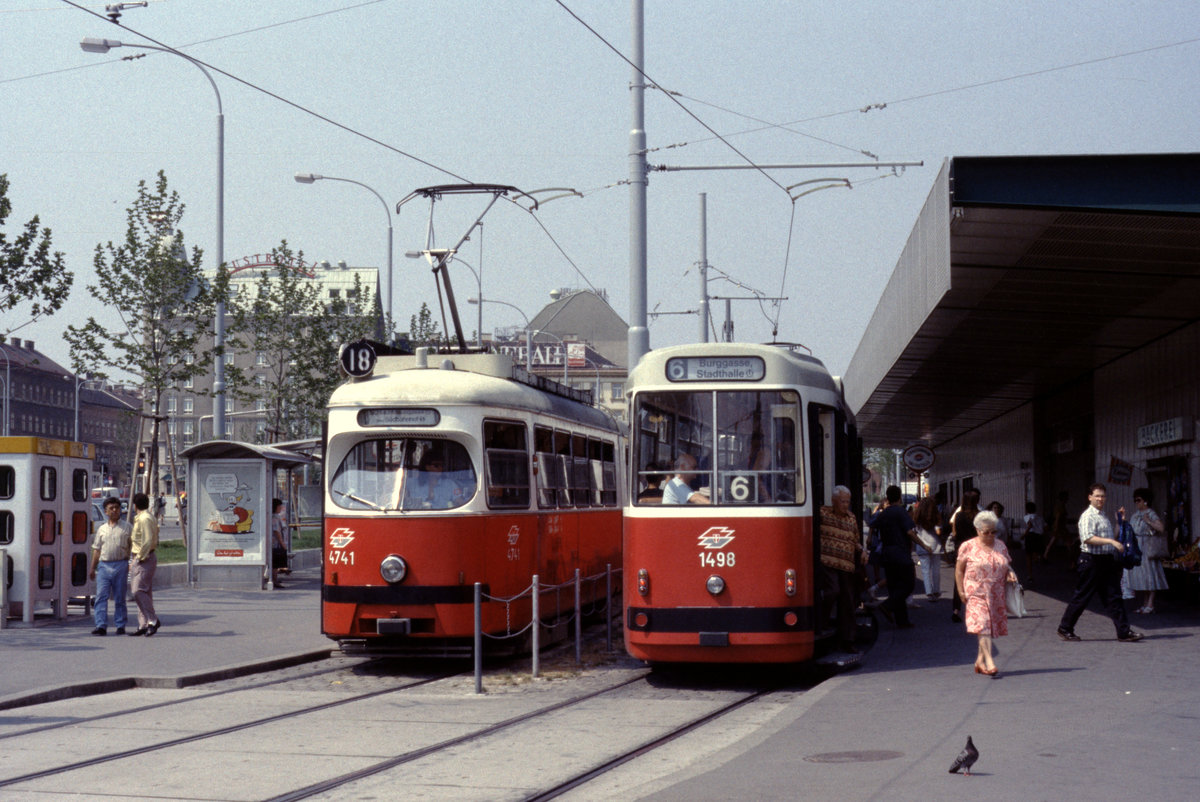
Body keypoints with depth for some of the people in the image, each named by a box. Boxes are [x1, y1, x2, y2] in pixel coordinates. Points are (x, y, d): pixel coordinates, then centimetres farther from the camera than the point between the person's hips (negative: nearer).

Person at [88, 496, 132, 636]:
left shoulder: (126, 528, 7)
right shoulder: (102, 529, 15)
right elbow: (97, 550, 17)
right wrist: (92, 568, 13)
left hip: (121, 564, -2)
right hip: (104, 565, 2)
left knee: (119, 597, 3)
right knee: (101, 596, -8)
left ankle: (120, 625, 10)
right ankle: (101, 626, -11)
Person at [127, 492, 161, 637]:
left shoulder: (145, 519, -14)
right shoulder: (141, 518, 19)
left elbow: (147, 541, -22)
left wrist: (140, 558, -17)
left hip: (144, 559, -11)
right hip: (139, 558, 11)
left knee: (139, 591, -15)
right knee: (144, 592, 9)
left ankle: (152, 620, -15)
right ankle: (143, 625, 10)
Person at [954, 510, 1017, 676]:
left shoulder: (1000, 545, 12)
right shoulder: (968, 547, -1)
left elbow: (1007, 565, 23)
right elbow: (959, 570, 2)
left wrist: (1010, 573, 1)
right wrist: (961, 591, -4)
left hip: (996, 594, 5)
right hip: (977, 593, -5)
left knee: (992, 627, 7)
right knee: (983, 625, -16)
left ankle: (980, 660, 20)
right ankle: (989, 662, -21)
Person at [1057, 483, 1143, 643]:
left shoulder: (1103, 516, 17)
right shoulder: (1087, 516, -11)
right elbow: (1088, 538, -24)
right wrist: (1111, 541, -28)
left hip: (1107, 560, 8)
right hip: (1092, 560, -8)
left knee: (1114, 597, 4)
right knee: (1082, 597, 0)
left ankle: (1124, 632, 4)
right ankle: (1065, 629, 11)